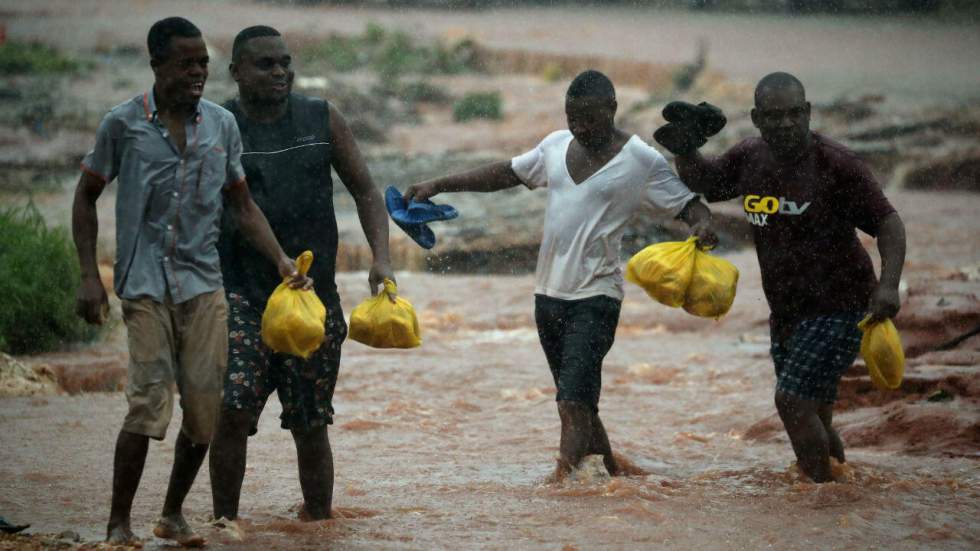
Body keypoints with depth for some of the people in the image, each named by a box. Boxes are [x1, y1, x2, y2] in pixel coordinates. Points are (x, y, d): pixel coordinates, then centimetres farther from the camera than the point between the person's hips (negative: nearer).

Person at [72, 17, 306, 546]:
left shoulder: (222, 124, 9)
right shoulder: (123, 124, -1)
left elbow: (242, 204, 17)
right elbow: (86, 197, 7)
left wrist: (281, 260, 5)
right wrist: (89, 275, -1)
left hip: (204, 283, 4)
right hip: (145, 283, -4)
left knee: (206, 407, 0)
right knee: (149, 402, -14)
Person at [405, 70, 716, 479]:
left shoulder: (641, 161, -7)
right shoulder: (557, 146, 10)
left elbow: (686, 203, -7)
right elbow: (507, 174, 20)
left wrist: (702, 224, -31)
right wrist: (439, 185, 17)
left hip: (595, 296, -7)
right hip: (550, 291, 7)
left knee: (573, 403, -17)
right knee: (578, 402, 13)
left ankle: (562, 480, -22)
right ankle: (612, 470, 25)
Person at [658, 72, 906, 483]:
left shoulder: (835, 164, -15)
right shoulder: (750, 158, 4)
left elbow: (888, 222, -14)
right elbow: (703, 181, 23)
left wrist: (889, 284, -28)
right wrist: (686, 153, 0)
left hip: (838, 306, -7)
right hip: (787, 311, 7)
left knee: (792, 400, -18)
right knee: (812, 417, 13)